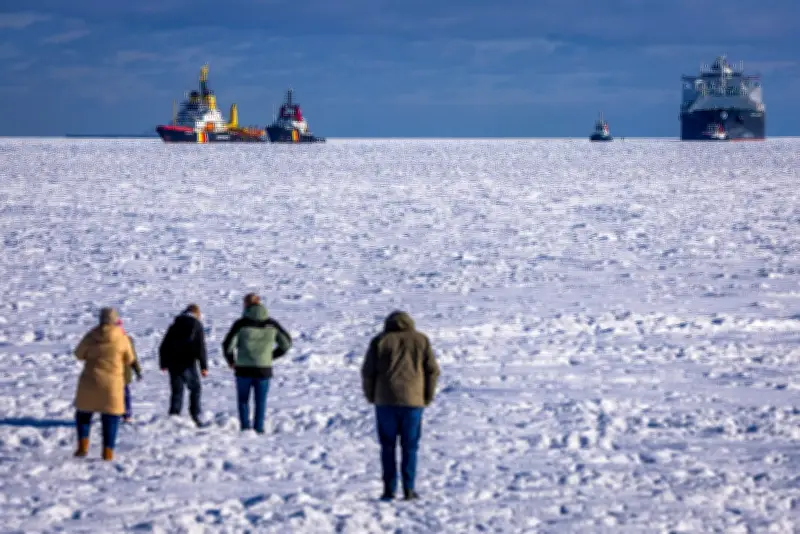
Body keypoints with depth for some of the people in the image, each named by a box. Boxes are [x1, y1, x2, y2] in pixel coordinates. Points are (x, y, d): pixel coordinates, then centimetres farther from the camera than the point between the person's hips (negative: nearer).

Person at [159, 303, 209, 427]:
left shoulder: (174, 325, 14)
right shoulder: (197, 325, 0)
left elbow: (164, 346, 15)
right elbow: (201, 347, -8)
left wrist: (163, 364, 22)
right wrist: (204, 366, -8)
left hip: (173, 363, 4)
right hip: (187, 363, -4)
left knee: (177, 390, 9)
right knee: (195, 388, 7)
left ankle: (174, 416, 2)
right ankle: (195, 416, -3)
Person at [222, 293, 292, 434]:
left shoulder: (241, 323, -10)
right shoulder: (271, 324, 1)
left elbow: (228, 344, -12)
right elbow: (286, 343, 9)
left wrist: (231, 360, 6)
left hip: (244, 369, -2)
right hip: (264, 369, 2)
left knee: (243, 400, 14)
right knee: (260, 402, 12)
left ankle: (245, 427, 6)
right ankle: (258, 429, 9)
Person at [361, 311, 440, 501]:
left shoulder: (380, 341, 4)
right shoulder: (421, 340, 8)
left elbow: (368, 371, 1)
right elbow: (432, 370, 5)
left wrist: (371, 396, 14)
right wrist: (427, 397, 14)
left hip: (386, 401, -1)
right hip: (413, 400, 1)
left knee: (388, 446, 7)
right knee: (410, 446, 7)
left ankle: (389, 489, 3)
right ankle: (409, 489, 2)